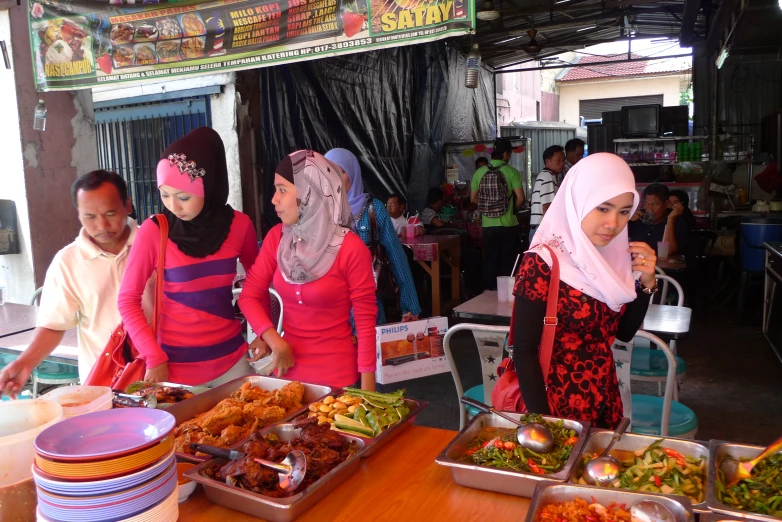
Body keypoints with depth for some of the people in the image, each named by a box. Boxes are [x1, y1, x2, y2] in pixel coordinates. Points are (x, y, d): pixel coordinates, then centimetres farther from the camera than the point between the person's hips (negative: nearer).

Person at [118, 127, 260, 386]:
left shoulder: (239, 225, -6)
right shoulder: (153, 231, -13)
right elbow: (128, 301, -6)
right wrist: (154, 358, -12)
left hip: (232, 359, 2)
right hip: (176, 364, -2)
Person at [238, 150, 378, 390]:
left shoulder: (351, 248, -15)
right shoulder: (276, 238, -2)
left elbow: (366, 321, -12)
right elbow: (250, 295, 2)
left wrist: (367, 388, -12)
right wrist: (275, 342, -13)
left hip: (337, 374, -4)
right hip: (288, 368, 5)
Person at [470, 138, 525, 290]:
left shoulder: (480, 172, 0)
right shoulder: (511, 172, -9)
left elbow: (473, 198, 5)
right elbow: (520, 198, -12)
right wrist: (513, 210, 7)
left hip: (488, 224, 3)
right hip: (508, 224, -3)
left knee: (490, 260, 12)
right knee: (508, 261, 8)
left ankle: (490, 290, 18)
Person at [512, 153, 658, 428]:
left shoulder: (611, 257, 0)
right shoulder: (542, 263, -20)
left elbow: (624, 332, 8)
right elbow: (524, 351, -19)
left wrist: (646, 282, -6)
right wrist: (541, 422, -22)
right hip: (560, 404, -7)